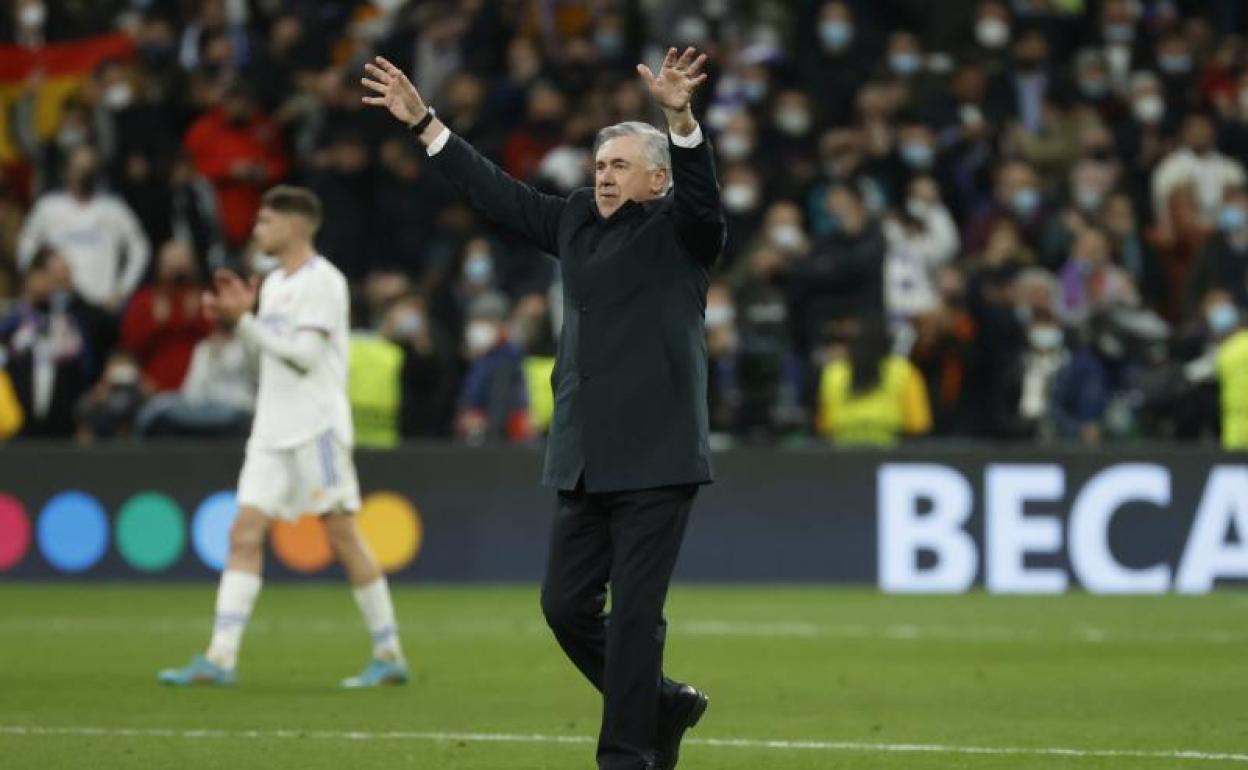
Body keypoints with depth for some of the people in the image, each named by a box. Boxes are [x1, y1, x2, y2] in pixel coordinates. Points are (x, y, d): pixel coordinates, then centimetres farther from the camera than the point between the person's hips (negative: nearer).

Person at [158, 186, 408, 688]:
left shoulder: (323, 282, -9)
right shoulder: (275, 283, 17)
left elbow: (304, 355, -16)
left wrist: (245, 321, -16)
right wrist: (239, 317, 7)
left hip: (317, 426, -8)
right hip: (272, 430, 8)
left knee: (342, 535, -4)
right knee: (245, 533, -3)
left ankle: (389, 655, 4)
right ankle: (220, 658, -9)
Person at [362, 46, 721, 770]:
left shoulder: (681, 229, -1)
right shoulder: (579, 222, 15)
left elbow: (703, 191, -21)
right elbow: (499, 191, 20)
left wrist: (682, 118, -38)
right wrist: (423, 121, 17)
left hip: (656, 460, -7)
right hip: (586, 460, 7)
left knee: (635, 613, -6)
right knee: (567, 605, 7)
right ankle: (664, 705, 25)